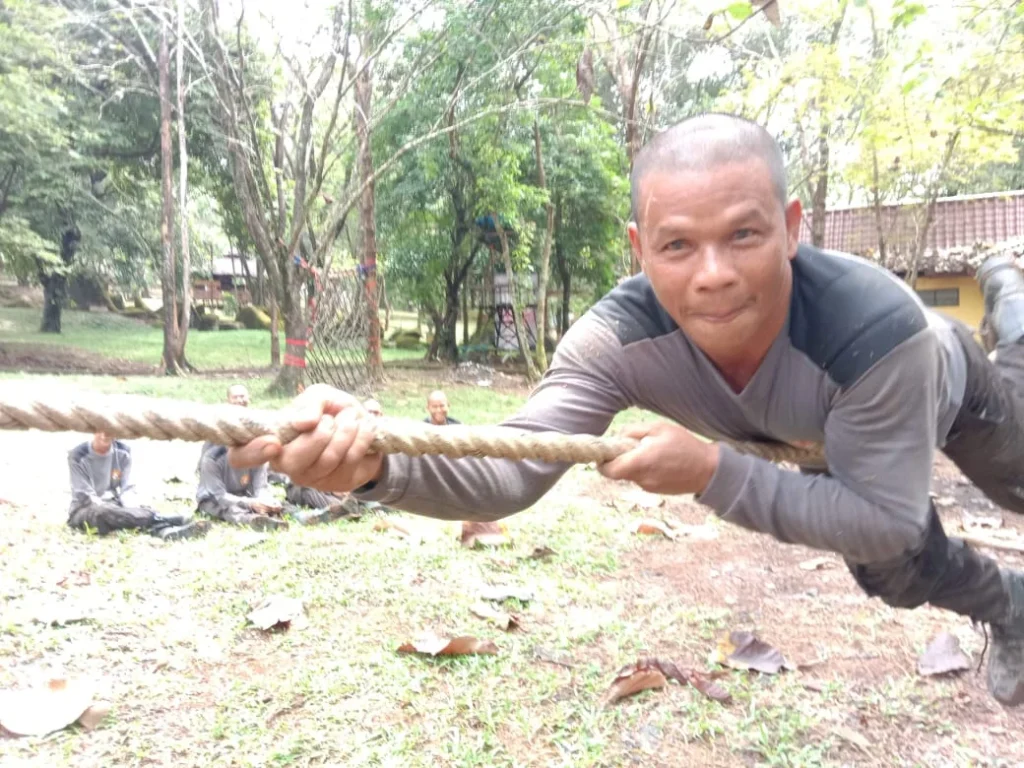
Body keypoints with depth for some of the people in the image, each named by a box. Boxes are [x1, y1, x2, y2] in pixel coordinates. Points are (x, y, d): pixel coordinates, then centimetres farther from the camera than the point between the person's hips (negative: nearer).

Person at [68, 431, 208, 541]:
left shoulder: (123, 452, 0)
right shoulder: (77, 456, -12)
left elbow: (127, 488, -4)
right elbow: (85, 496, -15)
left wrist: (132, 513, -23)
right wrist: (113, 513, -28)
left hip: (114, 506, 4)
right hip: (84, 510, -4)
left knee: (141, 509, -26)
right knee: (103, 513, -39)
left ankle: (166, 531, -59)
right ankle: (164, 520, -48)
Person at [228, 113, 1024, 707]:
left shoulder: (877, 325, -51)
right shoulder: (620, 339, -42)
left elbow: (886, 520, -41)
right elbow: (513, 468, -49)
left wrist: (713, 471, -53)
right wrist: (374, 463, -70)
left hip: (941, 383, -2)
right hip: (821, 433, 2)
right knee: (894, 574, 22)